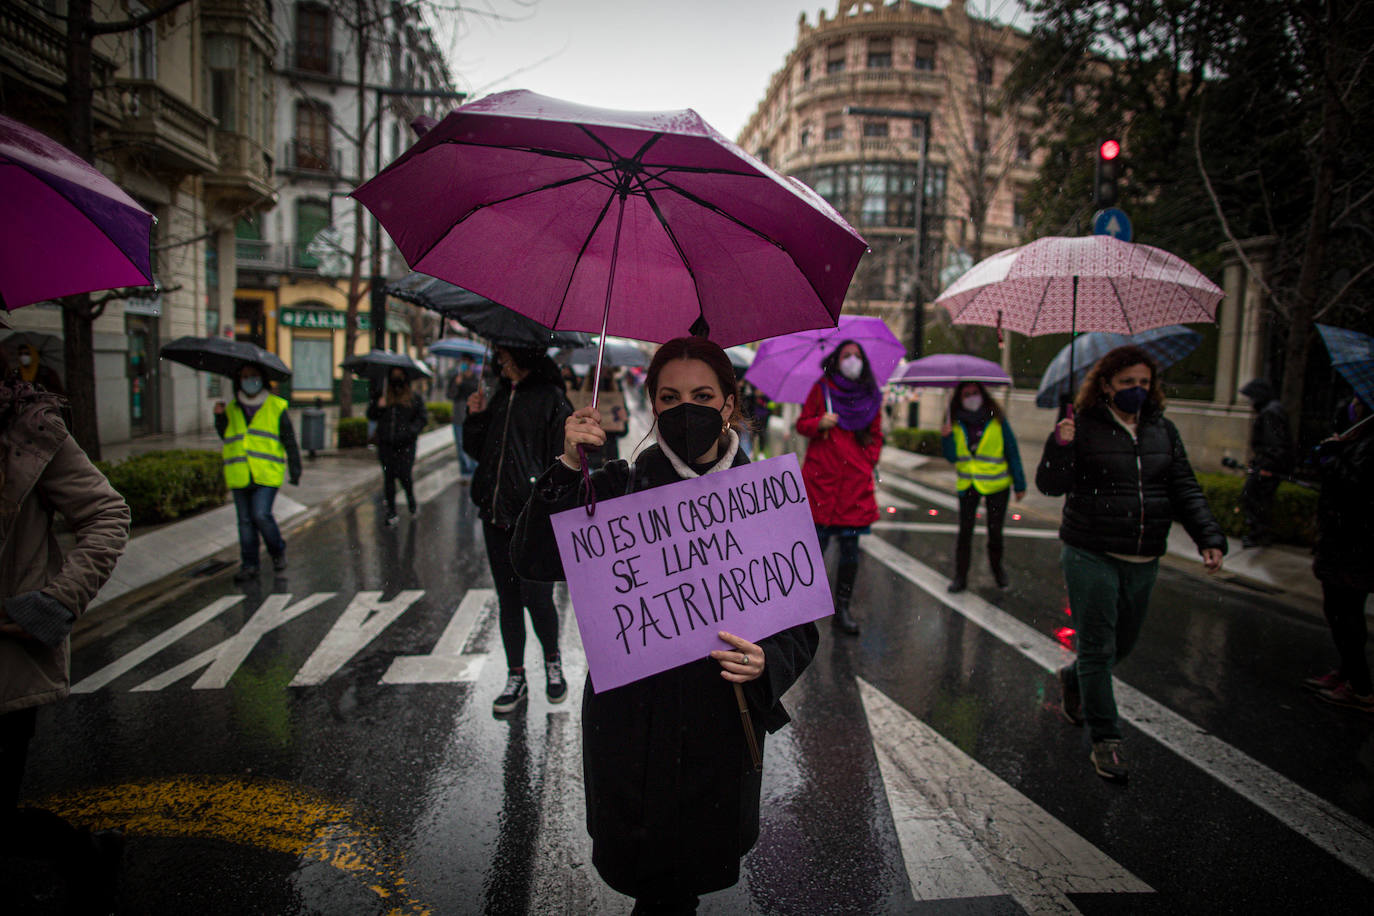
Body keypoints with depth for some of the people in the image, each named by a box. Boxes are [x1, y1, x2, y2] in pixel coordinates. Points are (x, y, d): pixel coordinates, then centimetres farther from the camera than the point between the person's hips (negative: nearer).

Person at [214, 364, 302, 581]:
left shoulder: (276, 407, 4)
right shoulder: (231, 409, 13)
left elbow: (289, 441, 6)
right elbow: (226, 437, 14)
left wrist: (295, 471, 3)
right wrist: (220, 417, 0)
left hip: (267, 474, -3)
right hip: (239, 476, 4)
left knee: (261, 515, -14)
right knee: (245, 521, 5)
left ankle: (278, 551, 11)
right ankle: (248, 565, 13)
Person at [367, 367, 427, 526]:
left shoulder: (414, 397, 5)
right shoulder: (384, 395, 11)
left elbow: (423, 416, 4)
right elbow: (371, 415, 12)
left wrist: (412, 430, -11)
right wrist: (378, 405, -7)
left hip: (405, 444, -2)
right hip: (386, 444, 3)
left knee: (403, 474, -9)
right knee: (388, 477, 4)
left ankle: (411, 499, 22)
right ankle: (391, 512, 14)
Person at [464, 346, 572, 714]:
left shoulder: (551, 398, -6)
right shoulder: (500, 396, 14)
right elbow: (476, 450, 19)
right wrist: (476, 418, 2)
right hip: (495, 517, 6)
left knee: (536, 598, -3)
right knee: (508, 600, 12)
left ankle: (552, 662, 26)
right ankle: (516, 679, 26)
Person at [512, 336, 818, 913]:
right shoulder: (619, 487, -4)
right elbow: (535, 560, -12)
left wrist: (765, 662, -22)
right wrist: (569, 466, -22)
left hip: (722, 722, 1)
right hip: (628, 717, 0)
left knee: (697, 866, 15)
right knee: (634, 862, 12)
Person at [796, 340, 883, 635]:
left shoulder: (871, 396, 13)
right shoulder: (821, 389, 7)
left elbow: (876, 434, 21)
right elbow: (801, 424, 9)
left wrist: (870, 460, 7)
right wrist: (819, 424, -12)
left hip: (856, 482, 3)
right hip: (821, 479, -2)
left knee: (850, 548, 3)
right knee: (816, 543, -5)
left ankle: (842, 610, 15)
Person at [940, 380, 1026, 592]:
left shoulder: (996, 419, -6)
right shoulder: (955, 423, 0)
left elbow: (1012, 452, 0)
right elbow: (952, 458, -3)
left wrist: (1019, 485, 0)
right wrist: (947, 438, -22)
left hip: (996, 485, -1)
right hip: (967, 485, 1)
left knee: (995, 531, 7)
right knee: (964, 531, -2)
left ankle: (997, 567, 32)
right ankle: (960, 577, 6)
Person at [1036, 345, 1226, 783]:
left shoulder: (1162, 430, 9)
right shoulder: (1084, 426, -7)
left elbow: (1185, 490, 11)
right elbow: (1051, 485, -12)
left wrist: (1210, 538, 0)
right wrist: (1060, 446, -29)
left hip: (1144, 561, 6)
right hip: (1091, 556, -5)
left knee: (1124, 642, 16)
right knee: (1098, 646, -3)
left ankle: (1072, 679, 45)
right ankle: (1105, 739, 9)